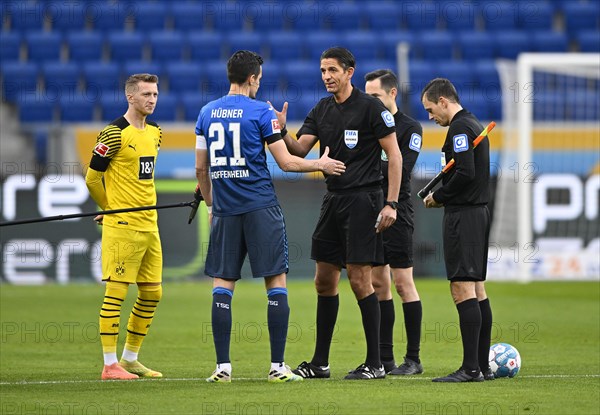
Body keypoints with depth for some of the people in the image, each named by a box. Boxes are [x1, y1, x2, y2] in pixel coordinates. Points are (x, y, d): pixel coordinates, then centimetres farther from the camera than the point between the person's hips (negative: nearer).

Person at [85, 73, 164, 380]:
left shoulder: (155, 131, 13)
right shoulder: (114, 133, -11)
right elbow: (92, 178, -7)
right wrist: (112, 208, 6)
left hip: (149, 225, 8)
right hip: (121, 228, -8)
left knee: (152, 294, 10)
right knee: (116, 292, -6)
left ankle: (130, 359, 21)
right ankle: (110, 364, -3)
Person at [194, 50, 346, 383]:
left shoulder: (207, 113, 8)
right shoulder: (261, 112, -5)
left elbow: (201, 169, 12)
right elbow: (286, 162, -4)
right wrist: (320, 164, 11)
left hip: (224, 210, 4)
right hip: (261, 207, -4)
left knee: (222, 286, 5)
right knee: (276, 282, 2)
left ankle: (223, 367, -1)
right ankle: (277, 366, -2)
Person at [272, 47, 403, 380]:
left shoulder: (370, 108, -8)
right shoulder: (321, 111, 11)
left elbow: (395, 155, -9)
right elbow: (299, 150, 5)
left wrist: (390, 204, -14)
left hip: (363, 200, -7)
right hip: (333, 200, 7)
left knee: (359, 279, -8)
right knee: (324, 280, 8)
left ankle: (375, 363, -1)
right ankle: (319, 363, 15)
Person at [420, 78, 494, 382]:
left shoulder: (459, 128, -12)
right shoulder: (475, 125, 18)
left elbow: (465, 173, -22)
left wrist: (438, 197, -8)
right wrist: (443, 197, 11)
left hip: (462, 216, -10)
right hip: (479, 212, 10)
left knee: (462, 289, -11)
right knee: (477, 290, 11)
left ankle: (470, 368, -14)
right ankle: (483, 366, 13)